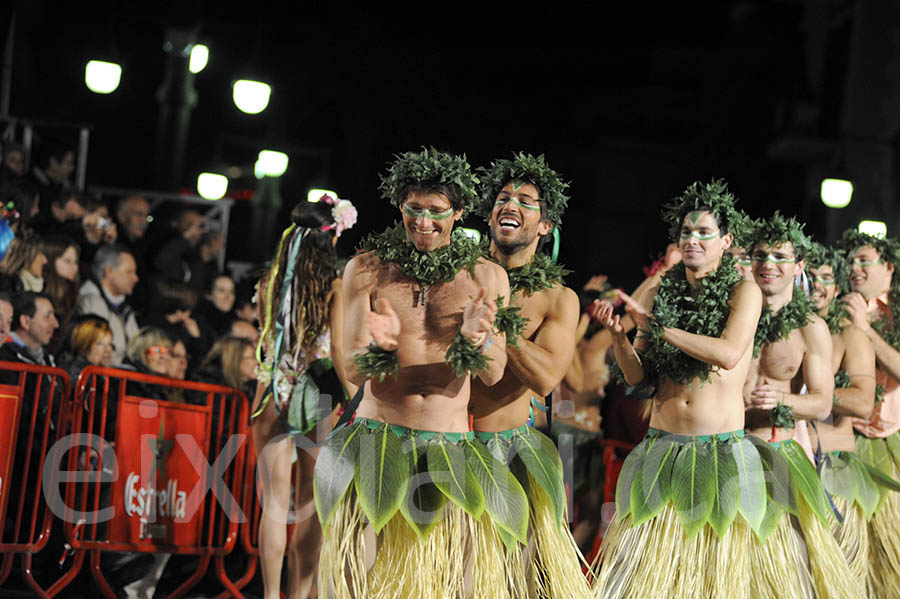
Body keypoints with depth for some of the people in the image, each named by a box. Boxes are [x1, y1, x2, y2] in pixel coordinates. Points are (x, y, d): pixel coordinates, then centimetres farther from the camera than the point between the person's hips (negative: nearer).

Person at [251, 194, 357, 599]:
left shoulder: (269, 284, 1)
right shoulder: (334, 288, -7)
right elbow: (338, 349, -11)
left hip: (273, 391, 2)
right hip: (317, 395, -1)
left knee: (275, 502, 2)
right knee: (310, 505, 7)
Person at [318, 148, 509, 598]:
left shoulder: (486, 277, 7)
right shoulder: (366, 270, 5)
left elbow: (493, 373, 0)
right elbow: (353, 370, 2)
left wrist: (475, 337, -24)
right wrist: (379, 346, -23)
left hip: (450, 447, 1)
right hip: (377, 435, -1)